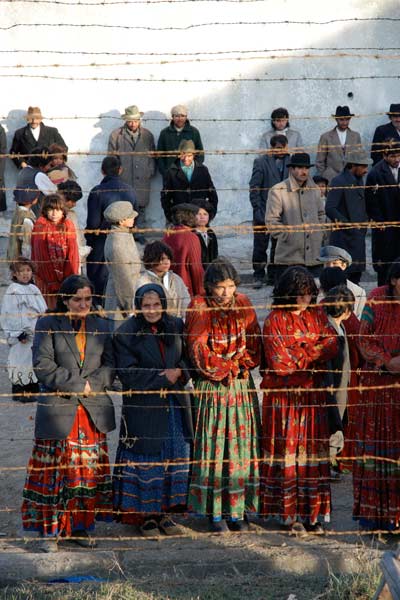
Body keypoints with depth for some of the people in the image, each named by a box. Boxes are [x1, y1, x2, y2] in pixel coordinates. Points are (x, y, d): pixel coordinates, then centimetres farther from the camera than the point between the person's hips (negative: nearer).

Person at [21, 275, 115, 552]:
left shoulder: (100, 327, 12)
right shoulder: (48, 325, 0)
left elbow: (110, 366, 8)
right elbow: (43, 366, -8)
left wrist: (91, 384, -10)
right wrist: (77, 384, -13)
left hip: (93, 413, 4)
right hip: (58, 411, -3)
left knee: (90, 472, 6)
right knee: (54, 473, -2)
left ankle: (82, 527, 17)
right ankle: (49, 531, 8)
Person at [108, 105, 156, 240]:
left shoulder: (147, 135, 12)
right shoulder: (116, 135, 4)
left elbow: (152, 155, 18)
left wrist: (151, 171, 7)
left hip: (142, 179, 3)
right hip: (123, 180, -3)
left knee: (141, 206, 7)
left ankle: (140, 232, 16)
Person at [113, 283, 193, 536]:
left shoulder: (176, 327, 5)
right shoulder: (126, 334, -8)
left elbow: (188, 358, 10)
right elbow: (129, 374, -12)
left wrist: (179, 372, -12)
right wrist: (163, 377, -13)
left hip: (175, 404, 4)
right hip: (143, 408, -4)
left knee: (175, 458, 7)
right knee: (146, 461, 0)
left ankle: (165, 512, 20)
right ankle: (146, 515, 13)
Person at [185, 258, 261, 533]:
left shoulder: (243, 304, 4)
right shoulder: (199, 308, -7)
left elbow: (253, 345, 4)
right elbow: (199, 351, -12)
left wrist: (236, 366, -10)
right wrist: (229, 367, -10)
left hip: (242, 386, 4)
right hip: (211, 388, -3)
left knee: (241, 445, 4)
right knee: (212, 446, -2)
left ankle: (237, 510, 12)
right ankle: (215, 512, 5)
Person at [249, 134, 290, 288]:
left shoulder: (289, 161, 7)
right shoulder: (261, 162, -4)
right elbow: (254, 188, -5)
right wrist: (258, 210, -12)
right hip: (264, 211, -3)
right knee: (260, 246, 0)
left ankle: (274, 276, 18)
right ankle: (259, 276, 9)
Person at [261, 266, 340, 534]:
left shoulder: (317, 315, 10)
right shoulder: (275, 320, -5)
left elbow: (332, 346, -2)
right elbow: (280, 362, -12)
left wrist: (301, 353, -14)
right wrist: (315, 353, -4)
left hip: (313, 394, 4)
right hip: (284, 396, -4)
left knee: (313, 450, 4)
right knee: (286, 450, -3)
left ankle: (311, 512, 10)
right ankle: (289, 512, 2)